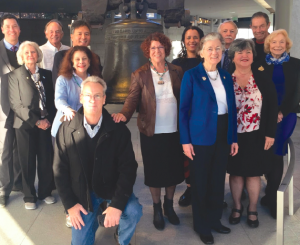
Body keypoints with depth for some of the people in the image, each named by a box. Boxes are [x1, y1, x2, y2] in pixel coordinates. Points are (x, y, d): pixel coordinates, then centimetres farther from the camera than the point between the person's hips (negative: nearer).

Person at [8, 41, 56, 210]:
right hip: (26, 125, -2)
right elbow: (16, 104, -8)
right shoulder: (15, 75, -1)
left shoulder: (47, 74, 9)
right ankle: (29, 196, 19)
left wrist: (48, 119, -4)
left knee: (46, 160, 5)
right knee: (28, 162, 5)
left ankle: (45, 192, 23)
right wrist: (36, 121, -13)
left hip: (46, 124, 3)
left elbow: (52, 100, 11)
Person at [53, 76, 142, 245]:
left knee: (134, 211, -27)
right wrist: (70, 204, -9)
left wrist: (117, 204, -25)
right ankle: (93, 218, 33)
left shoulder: (119, 130, -13)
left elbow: (128, 167, -15)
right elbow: (60, 170, -3)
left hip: (112, 187, -1)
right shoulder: (66, 130, -9)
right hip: (82, 192, 1)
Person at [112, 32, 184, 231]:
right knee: (154, 171, 9)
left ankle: (169, 205, 36)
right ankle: (157, 209, 30)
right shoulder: (140, 74, -2)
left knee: (173, 169, 12)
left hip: (174, 131, 2)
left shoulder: (176, 71, 4)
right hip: (151, 133, -2)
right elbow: (133, 99, -8)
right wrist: (124, 114, -28)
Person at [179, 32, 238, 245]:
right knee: (200, 182, 7)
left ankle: (215, 219, 33)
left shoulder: (226, 77, 8)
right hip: (201, 137, -5)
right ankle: (201, 225, 24)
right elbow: (183, 109, -8)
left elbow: (232, 109, 10)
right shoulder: (191, 75, -7)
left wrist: (234, 138, 6)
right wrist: (185, 140, -13)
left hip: (223, 137, 5)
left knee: (218, 180, 15)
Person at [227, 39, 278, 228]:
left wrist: (270, 133, -6)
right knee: (235, 172, 10)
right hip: (233, 135, 0)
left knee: (253, 173, 9)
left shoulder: (263, 78, -2)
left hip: (256, 135, 0)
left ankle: (253, 210, 26)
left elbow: (272, 106, -2)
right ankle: (237, 207, 29)